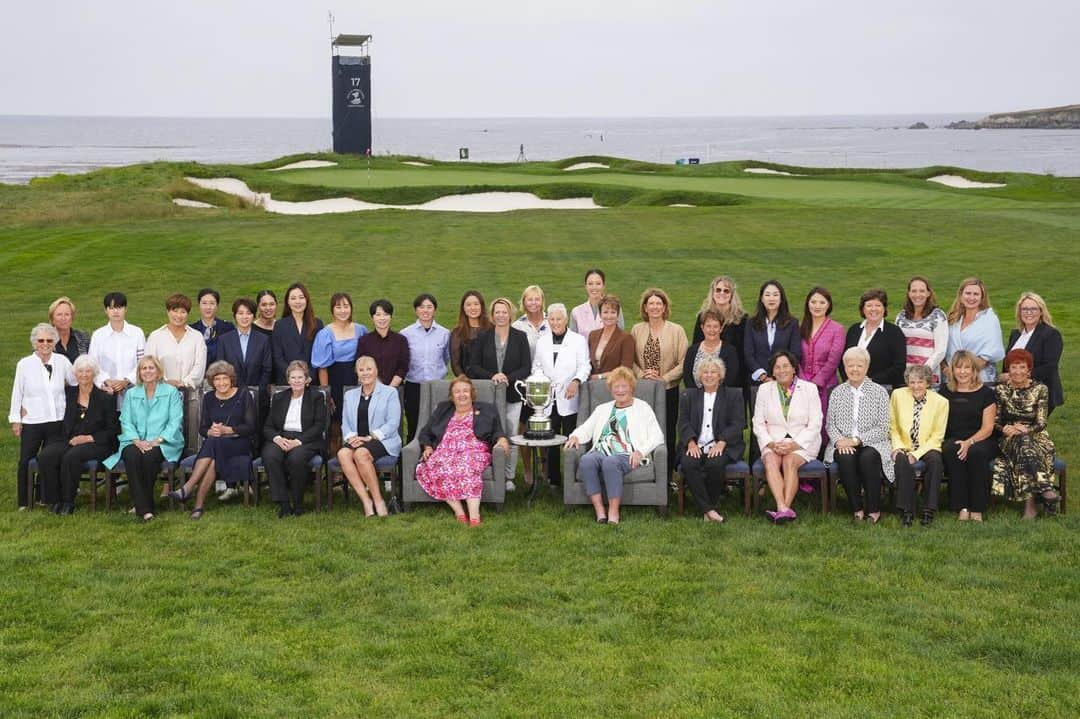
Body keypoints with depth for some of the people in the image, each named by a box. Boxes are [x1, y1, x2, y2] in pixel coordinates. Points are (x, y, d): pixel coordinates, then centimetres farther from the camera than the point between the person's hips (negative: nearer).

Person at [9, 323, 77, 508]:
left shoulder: (62, 361, 1)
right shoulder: (24, 364, -1)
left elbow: (76, 382, 16)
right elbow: (17, 393, 3)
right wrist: (15, 419, 3)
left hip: (57, 422, 1)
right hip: (31, 422, -1)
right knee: (26, 462, 0)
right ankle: (24, 502, 12)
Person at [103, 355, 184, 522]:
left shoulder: (171, 392, 8)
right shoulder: (131, 394, 18)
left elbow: (175, 422, -1)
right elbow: (126, 422, 8)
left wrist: (157, 441, -15)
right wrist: (137, 441, -12)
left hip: (163, 444, -2)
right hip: (136, 442, 2)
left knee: (149, 456, -35)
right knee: (131, 456, -32)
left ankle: (144, 504, -19)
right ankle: (143, 508, -35)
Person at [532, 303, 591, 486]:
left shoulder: (579, 340, 5)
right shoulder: (542, 342, 18)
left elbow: (584, 366, -1)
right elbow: (537, 367, 20)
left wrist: (576, 381, -19)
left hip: (569, 398, -3)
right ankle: (553, 480, 10)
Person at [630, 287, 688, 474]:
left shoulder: (676, 331, 1)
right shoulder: (636, 330, 8)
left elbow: (683, 364, -4)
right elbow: (631, 361, 8)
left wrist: (663, 378, -12)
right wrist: (642, 374, -9)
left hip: (668, 391, -2)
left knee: (667, 435, 1)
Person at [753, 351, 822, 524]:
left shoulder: (809, 389, 5)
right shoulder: (764, 389, 11)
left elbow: (815, 425, -1)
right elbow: (758, 423, 8)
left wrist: (795, 444, -14)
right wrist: (771, 443, -10)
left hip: (802, 443, -1)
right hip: (773, 442, 1)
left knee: (790, 461, -32)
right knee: (771, 461, -31)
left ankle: (785, 508, -41)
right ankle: (783, 509, -44)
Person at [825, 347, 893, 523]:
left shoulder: (879, 392, 5)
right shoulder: (837, 392, 13)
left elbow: (882, 428, -2)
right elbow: (830, 424, 10)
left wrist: (856, 440, -13)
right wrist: (839, 441, -12)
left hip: (871, 443, -2)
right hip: (843, 443, 2)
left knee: (868, 457, -34)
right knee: (845, 457, -32)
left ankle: (874, 509, -21)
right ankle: (857, 508, -23)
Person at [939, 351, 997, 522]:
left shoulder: (985, 393, 7)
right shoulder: (945, 392, 15)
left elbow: (988, 428, 0)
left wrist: (969, 442, -17)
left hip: (980, 441, -1)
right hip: (953, 440, 1)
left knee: (976, 452, -36)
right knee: (951, 450, -34)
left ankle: (977, 509, -26)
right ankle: (961, 507, -31)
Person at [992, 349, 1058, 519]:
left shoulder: (1040, 389, 3)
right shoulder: (1001, 390, 7)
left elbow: (1041, 423, -3)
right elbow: (995, 421, 7)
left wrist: (1026, 430, -21)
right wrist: (1004, 429, -15)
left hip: (1036, 438, -1)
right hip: (1009, 441, 1)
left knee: (1025, 442, -37)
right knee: (1023, 443, -36)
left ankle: (1030, 504, -44)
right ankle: (1046, 491, -47)